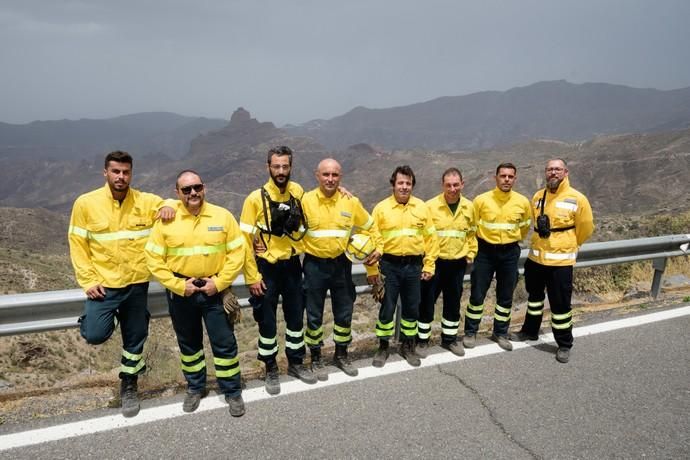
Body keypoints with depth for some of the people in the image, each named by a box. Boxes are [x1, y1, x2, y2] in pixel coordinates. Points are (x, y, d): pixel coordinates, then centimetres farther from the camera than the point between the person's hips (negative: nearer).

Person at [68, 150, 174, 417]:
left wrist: (168, 208, -17)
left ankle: (128, 386, 33)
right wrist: (88, 281, -10)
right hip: (103, 284, -1)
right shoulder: (86, 203, -6)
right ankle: (108, 319, 21)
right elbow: (78, 245, -3)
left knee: (135, 338, 11)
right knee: (95, 335, -15)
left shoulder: (146, 201, -4)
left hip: (137, 283, 2)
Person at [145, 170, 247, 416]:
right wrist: (177, 285, -11)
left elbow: (237, 253, -4)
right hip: (181, 292, 1)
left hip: (214, 290, -1)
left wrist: (219, 282, -12)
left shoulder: (223, 216, -5)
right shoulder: (166, 221, -6)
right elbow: (154, 259, -4)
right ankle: (195, 387, 36)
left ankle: (232, 391, 21)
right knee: (188, 343, 16)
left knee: (224, 342, 4)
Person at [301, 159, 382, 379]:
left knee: (344, 314, 13)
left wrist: (377, 248, 3)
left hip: (341, 264, 2)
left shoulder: (351, 202, -2)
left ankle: (341, 355, 33)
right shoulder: (305, 200, -9)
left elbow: (369, 227, 11)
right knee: (314, 316, 8)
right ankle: (316, 359, 26)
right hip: (315, 265, -2)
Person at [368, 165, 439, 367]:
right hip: (389, 265, -2)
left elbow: (431, 238, 6)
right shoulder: (381, 208, -3)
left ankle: (407, 346, 28)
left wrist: (429, 265, 2)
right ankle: (383, 347, 20)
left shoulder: (422, 207, 4)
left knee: (412, 308, 11)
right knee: (387, 307, 4)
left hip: (414, 265, 2)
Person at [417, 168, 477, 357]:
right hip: (434, 262, -4)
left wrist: (471, 253, 10)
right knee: (427, 301, 3)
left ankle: (449, 339, 31)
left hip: (458, 263, 4)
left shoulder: (469, 207, 2)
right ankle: (422, 339, 19)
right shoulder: (430, 205, -12)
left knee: (453, 303, 14)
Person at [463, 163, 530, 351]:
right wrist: (477, 245, 7)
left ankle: (500, 333, 27)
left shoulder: (522, 202, -4)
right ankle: (470, 332, 18)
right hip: (485, 251, -2)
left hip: (510, 253, 2)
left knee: (506, 297, 11)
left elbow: (524, 227, 13)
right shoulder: (482, 200, -10)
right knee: (477, 294, 3)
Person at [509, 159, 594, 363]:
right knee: (534, 296, 21)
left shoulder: (577, 199, -12)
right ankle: (530, 331, 39)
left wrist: (568, 246, 10)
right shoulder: (537, 197, 3)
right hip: (535, 257, 5)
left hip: (560, 260, -5)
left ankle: (564, 344, 18)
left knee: (560, 304, 2)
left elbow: (586, 228, -1)